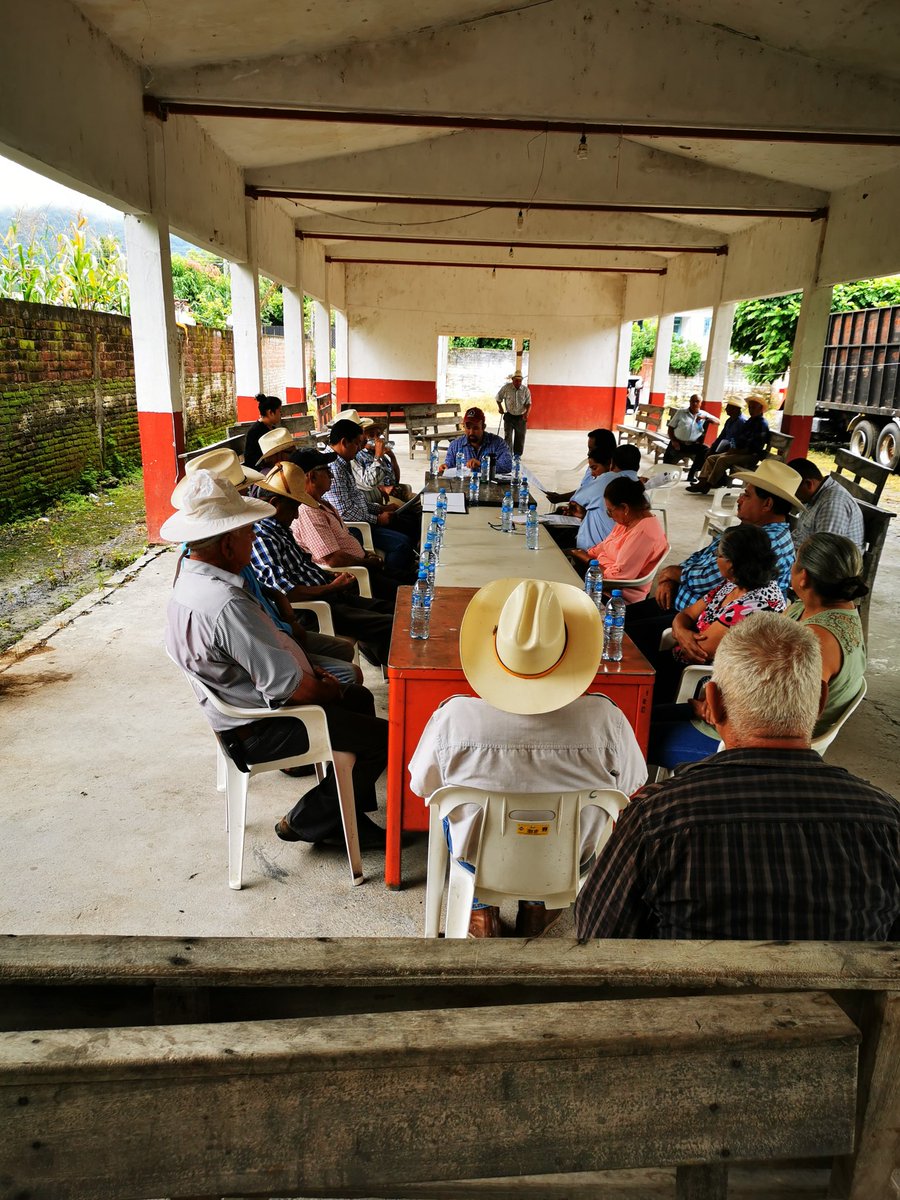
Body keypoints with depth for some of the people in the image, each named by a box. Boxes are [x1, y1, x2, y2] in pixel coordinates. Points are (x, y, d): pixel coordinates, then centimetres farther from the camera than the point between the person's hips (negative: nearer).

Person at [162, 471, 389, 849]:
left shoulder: (190, 582, 1)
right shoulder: (227, 604, -33)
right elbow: (288, 686, -29)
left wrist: (307, 667, 6)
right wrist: (329, 692, -9)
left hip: (237, 707, 11)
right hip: (259, 731, -10)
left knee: (360, 699, 21)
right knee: (383, 737, -7)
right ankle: (308, 821, 11)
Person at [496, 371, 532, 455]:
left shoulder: (525, 390, -7)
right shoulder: (506, 388, -7)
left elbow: (528, 403, -4)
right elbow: (498, 398, 8)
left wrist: (526, 412, -21)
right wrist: (500, 408, -1)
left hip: (521, 417, 1)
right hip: (509, 416, -1)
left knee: (520, 437, 6)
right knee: (507, 436, -6)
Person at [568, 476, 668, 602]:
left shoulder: (643, 533, -25)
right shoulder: (628, 519, 4)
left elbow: (619, 575, -25)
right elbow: (606, 546, 16)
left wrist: (588, 561, -13)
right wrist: (586, 554, -1)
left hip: (623, 593, -9)